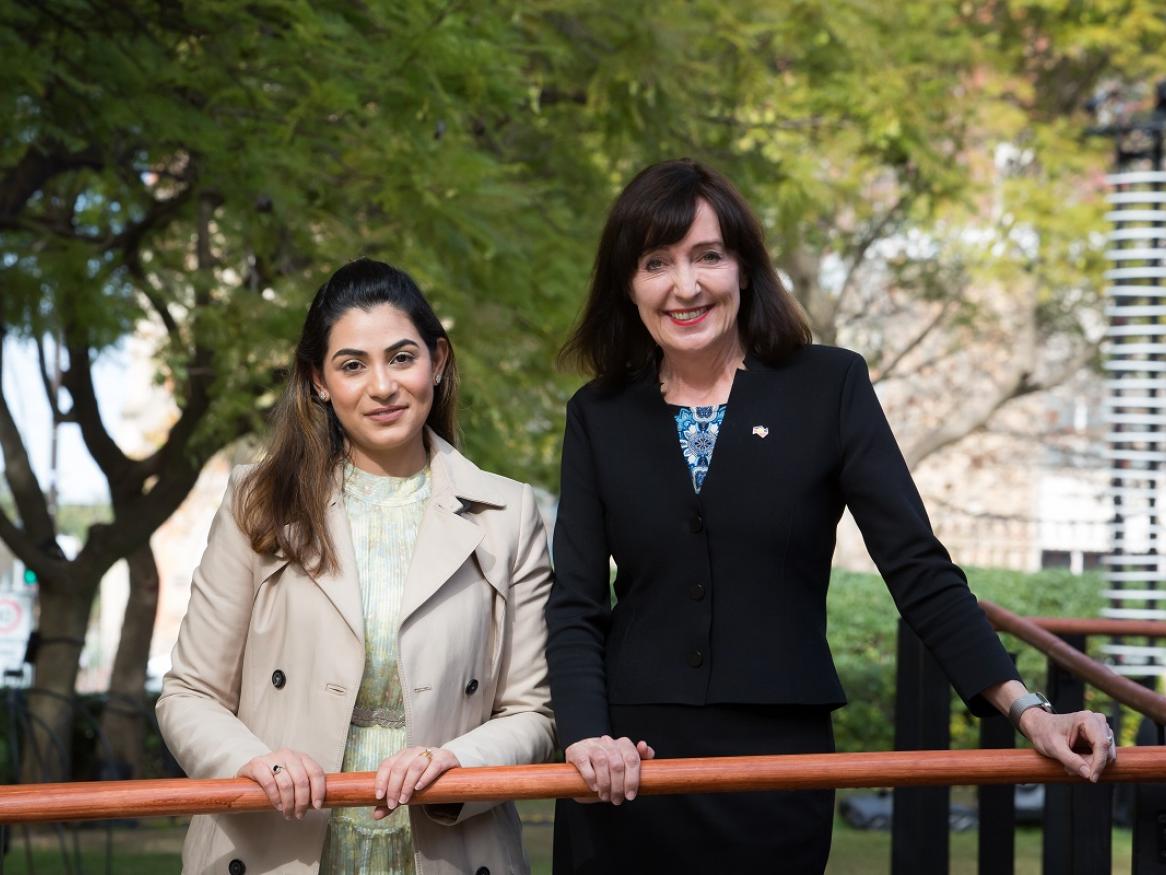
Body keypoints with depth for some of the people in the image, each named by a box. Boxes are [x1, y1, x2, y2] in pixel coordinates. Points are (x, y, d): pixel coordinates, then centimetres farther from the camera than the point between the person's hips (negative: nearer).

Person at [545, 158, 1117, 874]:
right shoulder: (598, 417, 6)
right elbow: (575, 606, 1)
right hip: (629, 774, 1)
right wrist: (585, 736, -16)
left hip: (779, 768, -1)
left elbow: (918, 569, -4)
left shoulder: (829, 387, 0)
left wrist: (1024, 707, -14)